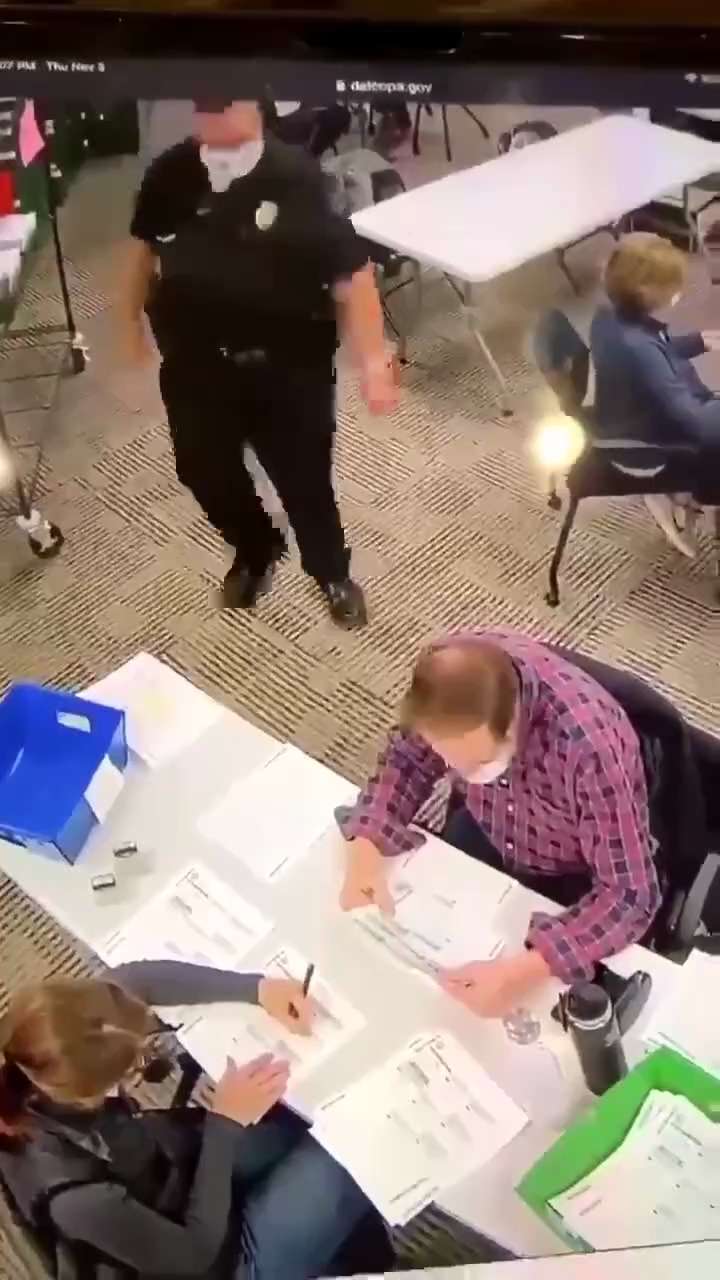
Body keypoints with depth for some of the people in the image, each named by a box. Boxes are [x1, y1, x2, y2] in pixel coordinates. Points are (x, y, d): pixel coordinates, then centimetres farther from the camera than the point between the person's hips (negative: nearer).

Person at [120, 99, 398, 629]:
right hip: (196, 367, 4)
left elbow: (350, 271, -17)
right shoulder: (170, 174, -5)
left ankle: (332, 572, 37)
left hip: (289, 369, -4)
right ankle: (256, 553, 47)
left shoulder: (297, 178, -16)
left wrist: (373, 359, -25)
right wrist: (131, 317, 23)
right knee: (205, 472, 15)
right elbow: (145, 245, 14)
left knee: (304, 478, 6)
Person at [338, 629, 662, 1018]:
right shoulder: (452, 677, -29)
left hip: (577, 885, -4)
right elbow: (405, 761, -11)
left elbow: (629, 894, -34)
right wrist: (365, 853, -27)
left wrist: (527, 969, -46)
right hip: (487, 834, 4)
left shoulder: (590, 745, -42)